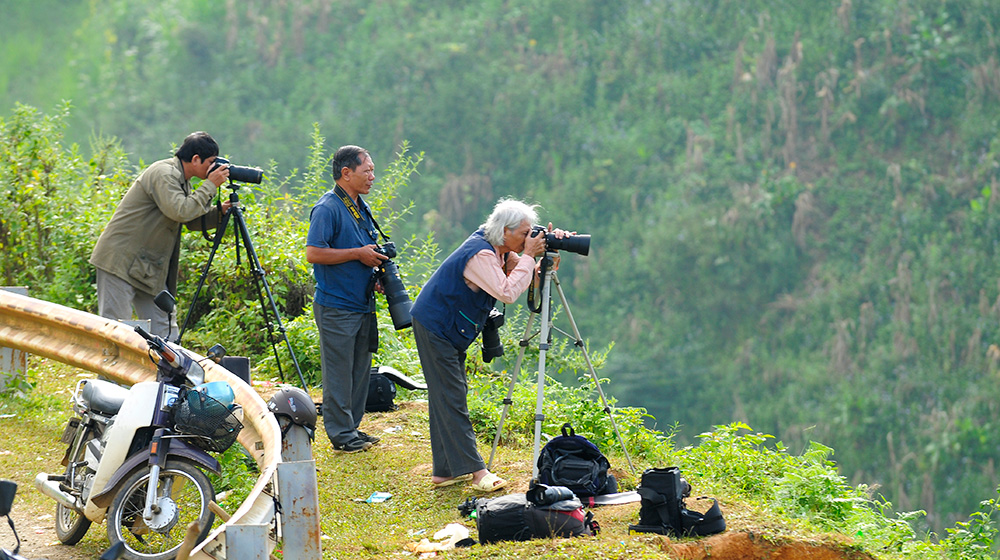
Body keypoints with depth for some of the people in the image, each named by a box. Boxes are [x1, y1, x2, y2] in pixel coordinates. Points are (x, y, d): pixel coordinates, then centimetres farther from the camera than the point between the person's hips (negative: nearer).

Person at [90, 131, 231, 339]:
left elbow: (192, 221, 19)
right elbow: (180, 211, -28)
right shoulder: (164, 173, -15)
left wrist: (219, 211, 3)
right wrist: (210, 186, -18)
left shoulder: (180, 180, 15)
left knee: (165, 330, 6)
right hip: (121, 260, -10)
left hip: (149, 266, 10)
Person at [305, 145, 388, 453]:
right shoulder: (328, 208, -13)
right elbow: (314, 253, -21)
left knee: (360, 370, 13)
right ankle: (342, 435, 1)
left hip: (363, 303, 9)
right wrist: (358, 254, -18)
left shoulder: (361, 208, 15)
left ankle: (352, 427, 21)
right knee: (339, 371, -3)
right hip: (336, 306, -9)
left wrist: (376, 270, 8)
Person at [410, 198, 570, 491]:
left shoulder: (496, 249, 5)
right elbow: (507, 292, -32)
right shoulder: (479, 254, -24)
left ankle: (445, 471, 13)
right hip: (434, 327, -10)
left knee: (448, 396, 10)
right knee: (451, 398, -9)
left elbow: (521, 275, 12)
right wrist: (528, 256, -23)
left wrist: (549, 244, -3)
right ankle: (476, 471, -13)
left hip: (450, 331, 10)